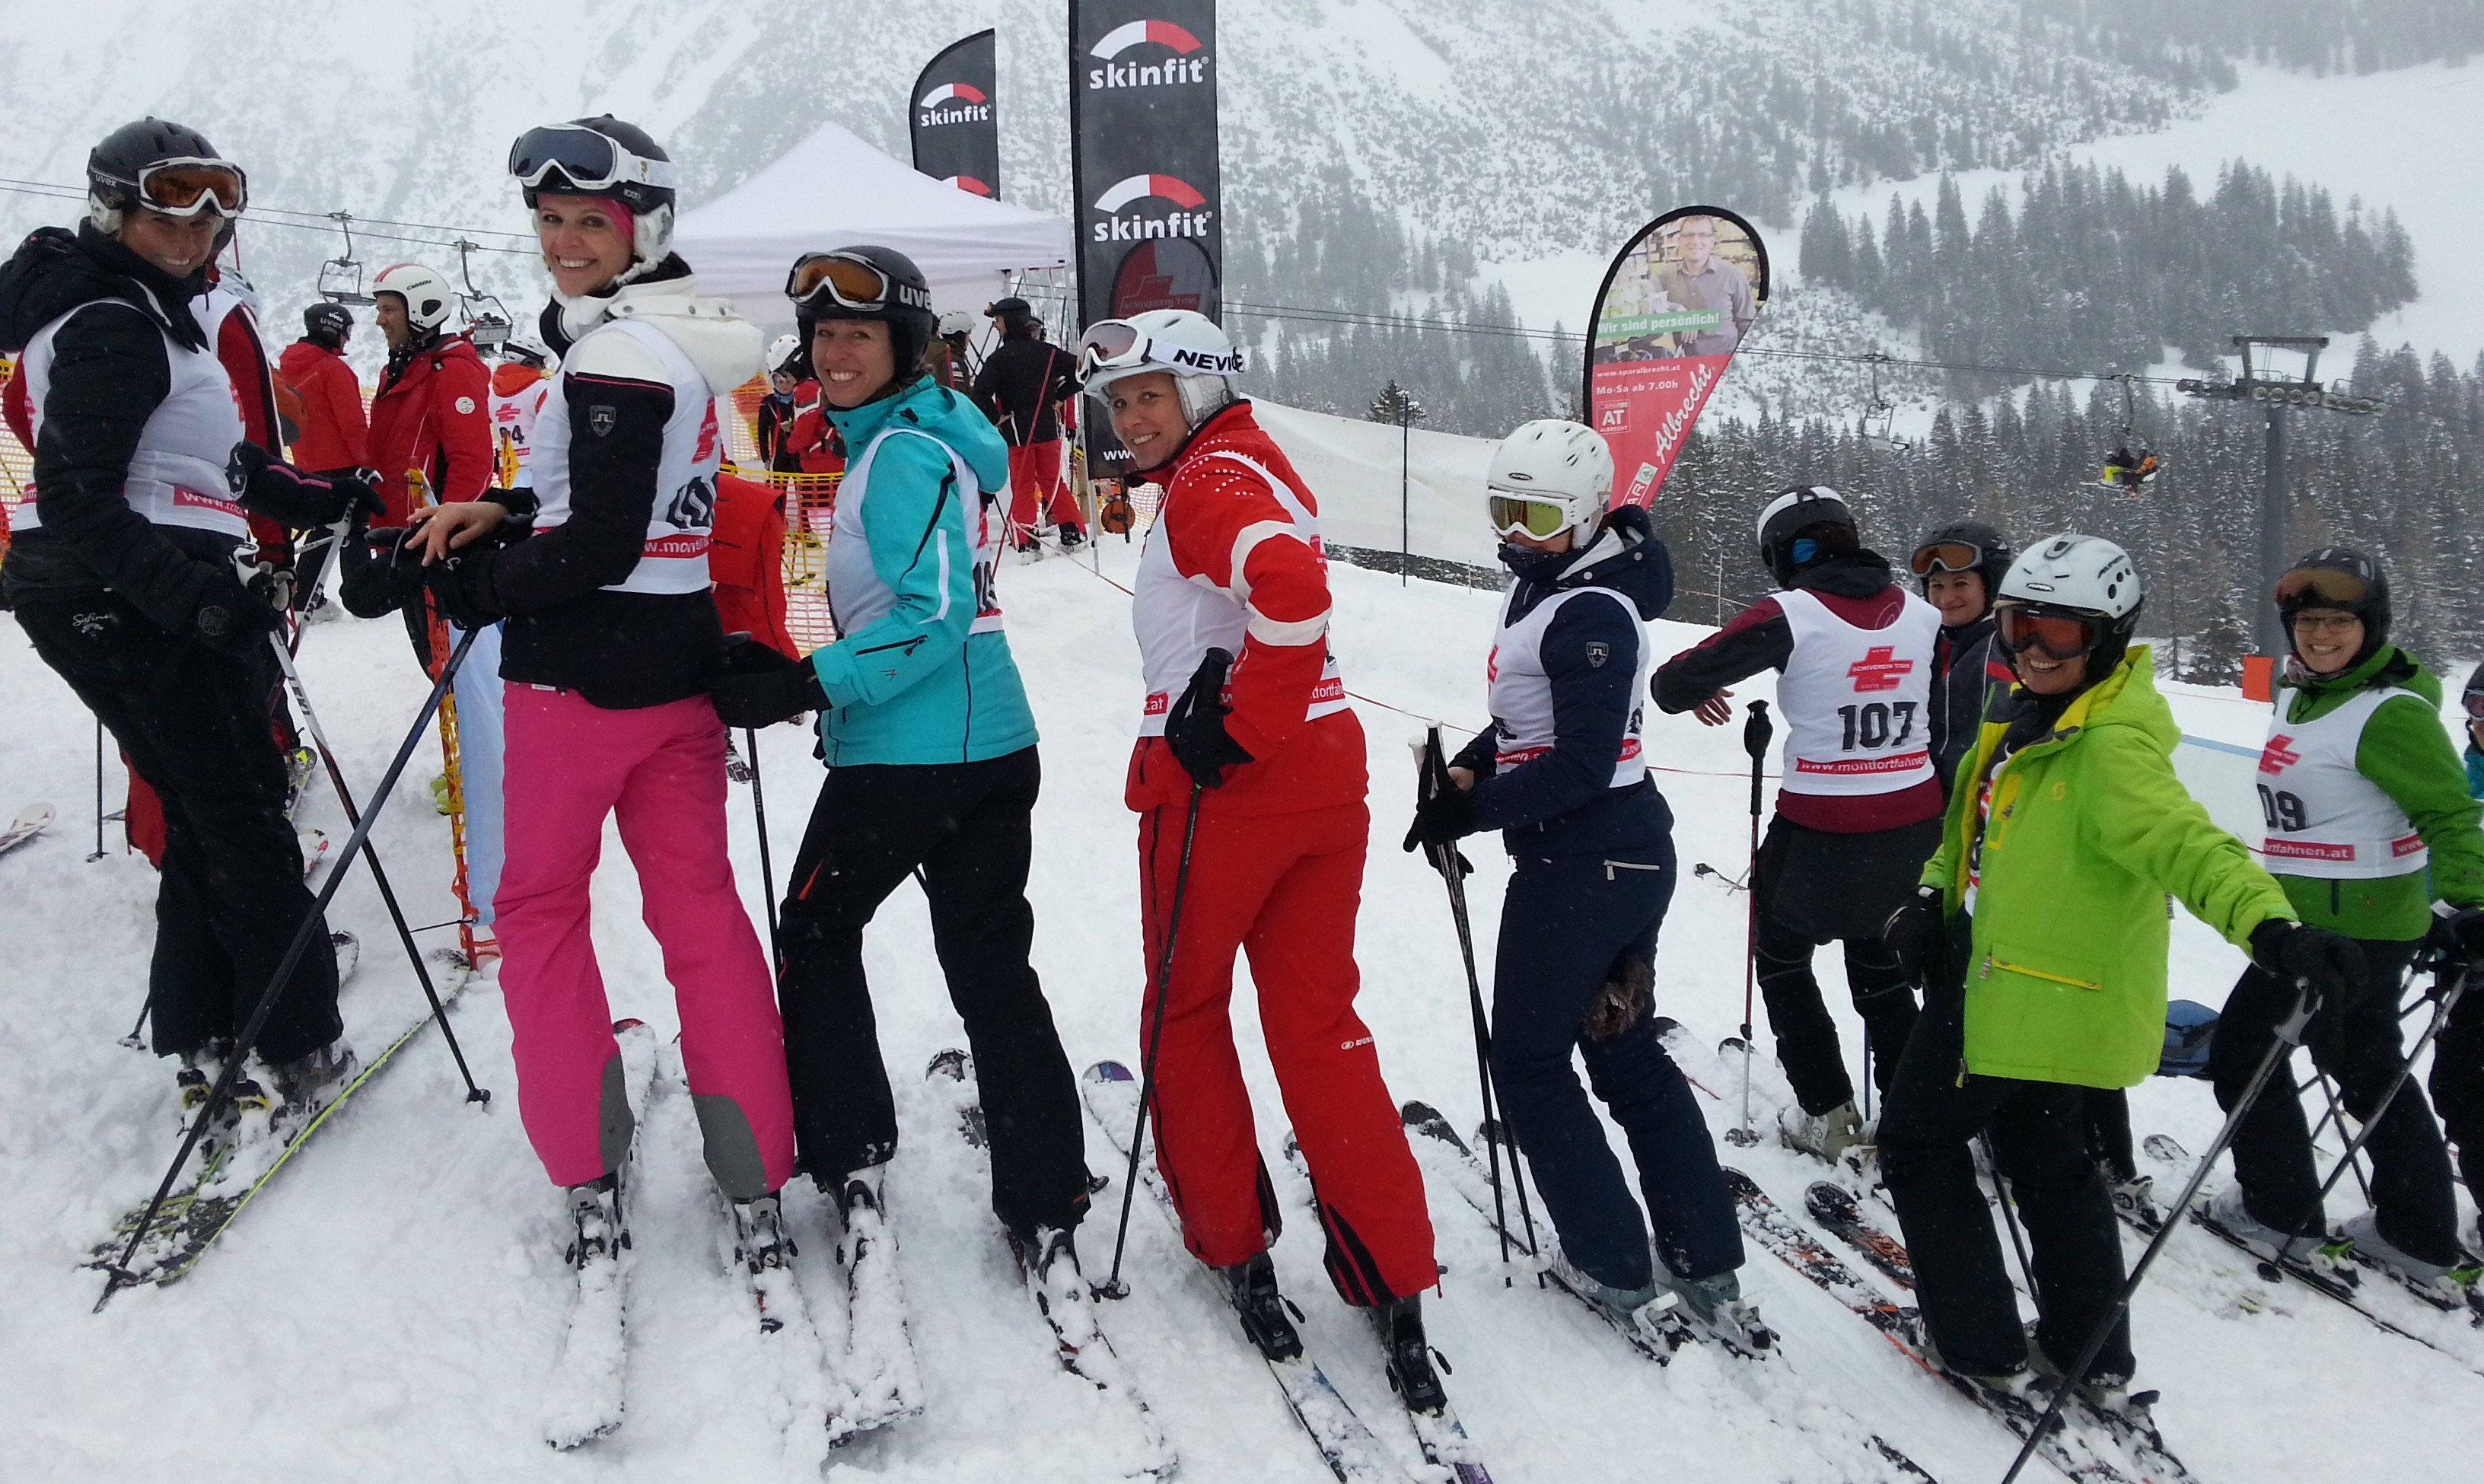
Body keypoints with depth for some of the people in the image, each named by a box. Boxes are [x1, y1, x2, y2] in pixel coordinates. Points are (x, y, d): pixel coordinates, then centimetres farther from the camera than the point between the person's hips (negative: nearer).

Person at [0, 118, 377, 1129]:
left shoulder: (156, 313, 16)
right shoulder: (111, 324, -15)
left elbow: (212, 461, 26)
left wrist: (317, 500, 25)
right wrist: (187, 595, -31)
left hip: (155, 593, 10)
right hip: (138, 601, -10)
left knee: (202, 815, 13)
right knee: (243, 817, -4)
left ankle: (204, 1047, 19)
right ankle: (291, 1054, 4)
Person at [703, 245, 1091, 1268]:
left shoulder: (899, 454, -14)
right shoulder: (939, 437, 16)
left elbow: (936, 614, -22)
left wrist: (806, 686, -22)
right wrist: (805, 677, 19)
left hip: (905, 757, -9)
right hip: (993, 745, 9)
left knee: (815, 933, 12)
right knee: (993, 970, 9)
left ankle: (847, 1158, 18)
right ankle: (1047, 1207, 9)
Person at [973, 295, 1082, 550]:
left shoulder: (1000, 357, -12)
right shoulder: (1047, 352, 0)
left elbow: (982, 390, -23)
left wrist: (995, 419, -10)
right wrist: (1059, 397, 11)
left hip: (1017, 431, -4)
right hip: (1048, 427, 4)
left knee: (1023, 485, 5)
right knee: (1053, 481, 16)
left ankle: (1027, 539, 2)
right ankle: (1072, 530, 13)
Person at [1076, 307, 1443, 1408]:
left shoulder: (1205, 484, -12)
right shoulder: (1261, 466, 17)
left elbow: (1292, 588, -30)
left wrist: (1239, 731, -22)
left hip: (1223, 782, -8)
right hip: (1326, 770, 8)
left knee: (1185, 1009, 13)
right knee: (1320, 1027, 9)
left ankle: (1233, 1242, 22)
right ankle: (1394, 1285, 4)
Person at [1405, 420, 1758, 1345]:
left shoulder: (1590, 614, -19)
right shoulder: (1544, 588, 11)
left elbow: (1583, 764, -23)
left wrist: (1475, 807, -17)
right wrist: (1470, 768, 4)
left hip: (1579, 860, -10)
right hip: (1628, 853, 10)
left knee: (1529, 1062, 3)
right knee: (1628, 1054, 16)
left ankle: (1616, 1269, 10)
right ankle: (1707, 1269, 20)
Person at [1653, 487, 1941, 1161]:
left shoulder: (1790, 616, -15)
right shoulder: (1923, 614, -1)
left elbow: (1674, 682, -13)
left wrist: (1697, 694, 9)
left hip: (1819, 834, -4)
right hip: (1913, 829, 5)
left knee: (1782, 958, 20)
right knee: (1880, 964, 25)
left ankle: (1827, 1115, 21)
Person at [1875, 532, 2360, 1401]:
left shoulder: (2112, 744, -24)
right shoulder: (2027, 719, 6)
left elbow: (2181, 841, -40)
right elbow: (1977, 825, 20)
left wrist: (2269, 923, -55)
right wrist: (1932, 898, 7)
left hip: (2039, 995, -9)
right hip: (1998, 974, 9)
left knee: (1919, 1141, 5)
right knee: (2045, 1158, 21)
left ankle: (1980, 1346, 15)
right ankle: (2090, 1357, 35)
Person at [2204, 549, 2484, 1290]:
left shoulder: (2390, 713, -19)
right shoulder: (2302, 698, 8)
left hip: (2351, 926, -9)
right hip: (2313, 915, 9)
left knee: (2241, 1049, 1)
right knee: (2369, 1070, 16)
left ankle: (2279, 1212, 14)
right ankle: (2419, 1237, 26)